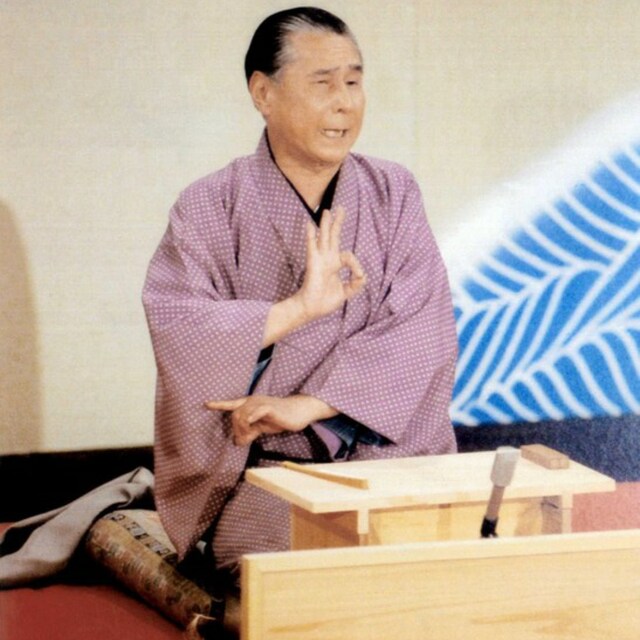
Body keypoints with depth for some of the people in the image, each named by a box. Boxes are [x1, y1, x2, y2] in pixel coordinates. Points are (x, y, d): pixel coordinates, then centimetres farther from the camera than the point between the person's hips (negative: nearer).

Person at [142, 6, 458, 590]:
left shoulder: (392, 193, 6)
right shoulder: (209, 208, 0)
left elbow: (422, 327, -7)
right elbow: (175, 329, -14)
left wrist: (306, 406, -18)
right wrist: (299, 308, -23)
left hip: (390, 454, 2)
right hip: (263, 470, -2)